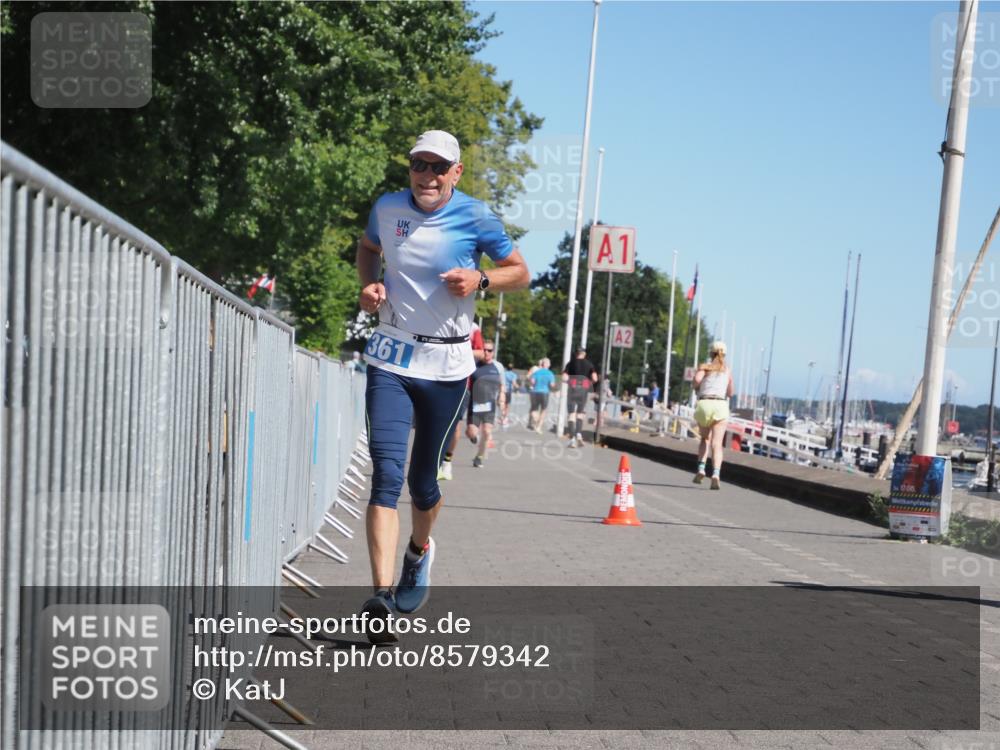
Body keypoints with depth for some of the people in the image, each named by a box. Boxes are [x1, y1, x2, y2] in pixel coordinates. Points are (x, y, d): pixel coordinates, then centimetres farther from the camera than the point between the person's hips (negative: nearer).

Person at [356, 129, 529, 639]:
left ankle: (420, 550, 42)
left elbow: (520, 273, 5)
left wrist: (480, 280, -15)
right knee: (386, 473, -14)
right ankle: (382, 596, -20)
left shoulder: (475, 218, -5)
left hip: (446, 365, -1)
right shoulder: (387, 208, 3)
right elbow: (367, 248, 25)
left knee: (423, 479, 8)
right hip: (390, 359, 1)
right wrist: (369, 285, 4)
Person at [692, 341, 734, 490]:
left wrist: (697, 388, 10)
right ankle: (716, 474, -27)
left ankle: (701, 468, 4)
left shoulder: (704, 367, 11)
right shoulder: (727, 371, 19)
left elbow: (697, 379, -10)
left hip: (704, 404, 0)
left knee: (705, 439, 21)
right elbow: (730, 393, 23)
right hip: (721, 405, 0)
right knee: (717, 444, -7)